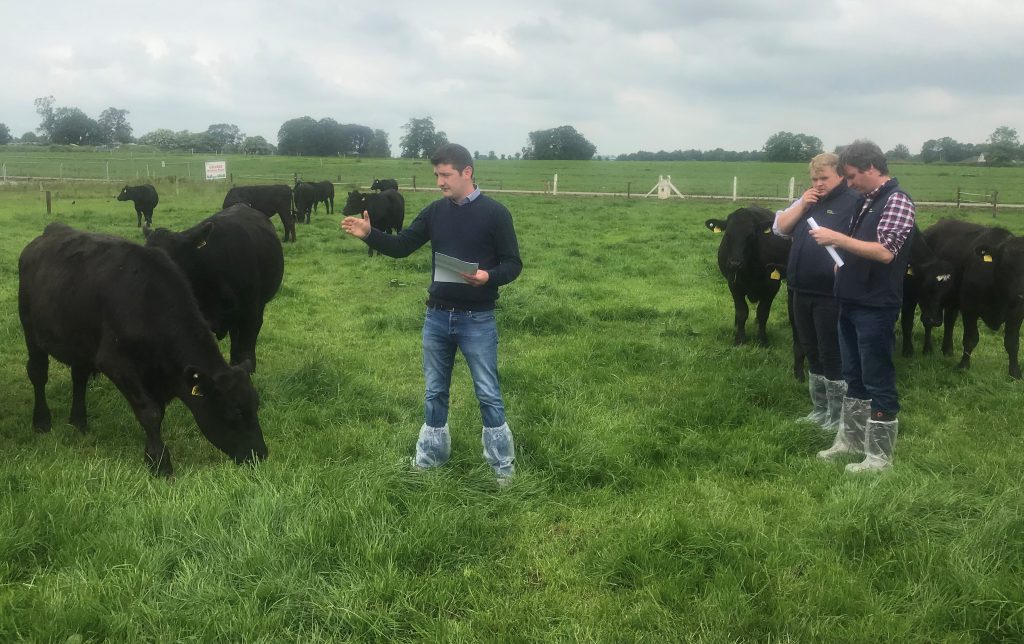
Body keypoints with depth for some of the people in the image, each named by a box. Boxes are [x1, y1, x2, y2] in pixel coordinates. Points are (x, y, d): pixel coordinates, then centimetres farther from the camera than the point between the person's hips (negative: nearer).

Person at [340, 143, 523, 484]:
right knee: (434, 391, 15)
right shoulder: (435, 211, 4)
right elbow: (402, 246, 4)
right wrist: (369, 235, -12)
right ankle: (430, 457, 30)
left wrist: (488, 277, -28)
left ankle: (503, 466, 15)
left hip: (477, 319, -5)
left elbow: (513, 263, -8)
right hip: (436, 317, 5)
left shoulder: (494, 213, -10)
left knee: (487, 393, 2)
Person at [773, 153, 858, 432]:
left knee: (832, 356, 1)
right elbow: (780, 228, 8)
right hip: (802, 292, 8)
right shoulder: (807, 201, 14)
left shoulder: (853, 202, -9)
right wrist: (802, 205, -4)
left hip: (831, 295, -7)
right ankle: (819, 410, 29)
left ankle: (837, 418, 13)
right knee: (812, 353, 16)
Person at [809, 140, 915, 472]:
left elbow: (885, 252, -24)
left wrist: (837, 239, -24)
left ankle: (879, 455, 9)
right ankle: (851, 438, 29)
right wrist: (844, 264, 6)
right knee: (854, 376, 17)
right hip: (850, 303, 9)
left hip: (876, 307, -9)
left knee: (878, 381, 0)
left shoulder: (897, 201, -14)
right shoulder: (866, 201, 13)